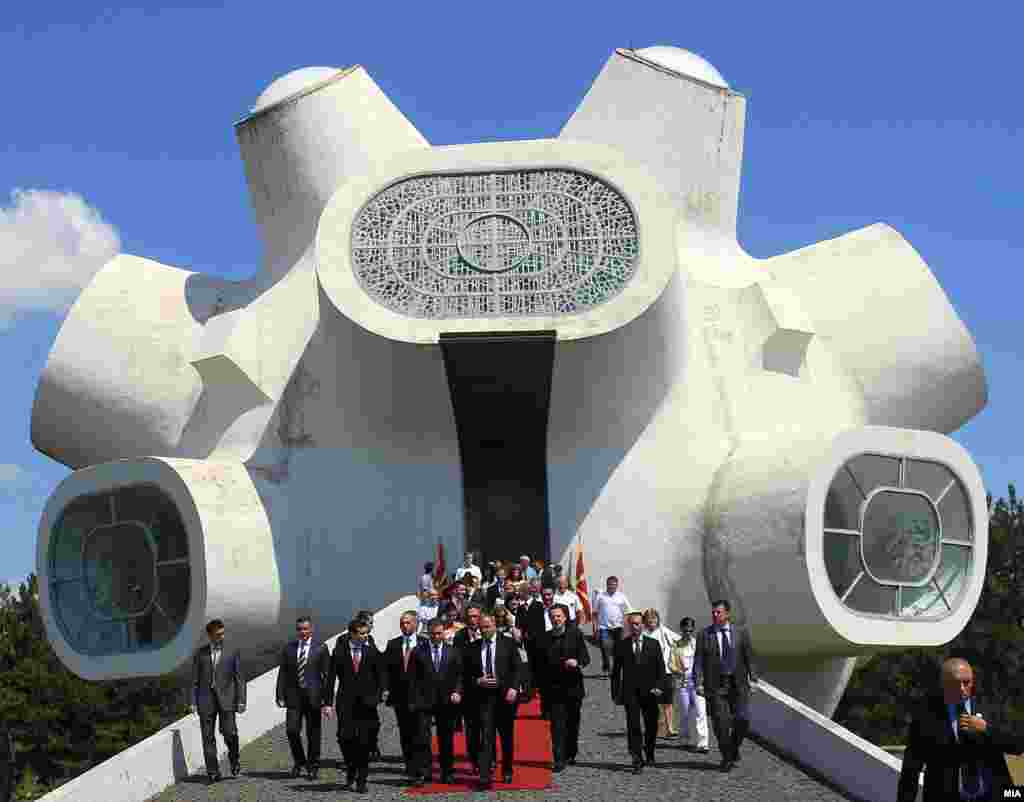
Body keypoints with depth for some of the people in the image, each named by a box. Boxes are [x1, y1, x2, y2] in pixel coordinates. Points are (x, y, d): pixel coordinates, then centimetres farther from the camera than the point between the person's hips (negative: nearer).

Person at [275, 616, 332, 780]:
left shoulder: (321, 648, 1)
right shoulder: (288, 648, 8)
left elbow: (327, 675, -2)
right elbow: (282, 673, 8)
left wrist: (327, 701, -8)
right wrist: (280, 696, -3)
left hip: (313, 696, -2)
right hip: (294, 695, 2)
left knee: (313, 733, 3)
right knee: (292, 730, -7)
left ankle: (313, 766, 18)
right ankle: (299, 761, 16)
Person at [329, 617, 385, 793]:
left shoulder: (373, 652, 3)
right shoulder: (339, 652, 3)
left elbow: (381, 676, 6)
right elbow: (332, 678, 3)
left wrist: (377, 696, -6)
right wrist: (329, 701, -4)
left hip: (366, 703, 0)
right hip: (345, 702, 0)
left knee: (364, 742, 0)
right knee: (345, 739, -6)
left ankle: (361, 780, 9)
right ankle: (351, 774, 17)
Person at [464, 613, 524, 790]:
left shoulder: (508, 643, 3)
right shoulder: (472, 649, 7)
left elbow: (517, 668, 0)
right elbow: (466, 676, 10)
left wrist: (513, 688, -12)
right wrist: (478, 681, -8)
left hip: (505, 695, 0)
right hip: (484, 696, 0)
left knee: (507, 736, 11)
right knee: (486, 737, -10)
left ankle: (507, 771, 28)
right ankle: (485, 777, -14)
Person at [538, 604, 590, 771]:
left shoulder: (575, 634, 1)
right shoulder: (545, 638, 5)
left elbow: (585, 657, -3)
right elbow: (541, 664, 10)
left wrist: (577, 662, -21)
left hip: (573, 687, 0)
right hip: (554, 687, 0)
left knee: (572, 723, 11)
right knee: (557, 725, -7)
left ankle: (571, 754, 30)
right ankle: (559, 760, -7)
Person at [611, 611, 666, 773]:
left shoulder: (653, 644, 6)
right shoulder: (621, 645, 5)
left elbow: (661, 667, 6)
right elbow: (616, 670, 7)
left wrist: (658, 686, -7)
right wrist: (615, 693, 2)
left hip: (649, 692, 1)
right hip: (630, 692, -1)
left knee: (651, 726, 10)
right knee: (633, 727, -9)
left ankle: (649, 755, 32)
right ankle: (637, 761, -9)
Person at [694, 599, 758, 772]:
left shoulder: (741, 633, 7)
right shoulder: (704, 635, 2)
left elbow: (749, 657, 8)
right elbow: (698, 661, -1)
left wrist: (753, 679, -1)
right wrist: (698, 683, -11)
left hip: (738, 683, 1)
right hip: (716, 685, -1)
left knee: (742, 720, -7)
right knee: (721, 723, -3)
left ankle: (734, 747, 21)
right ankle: (727, 758, 11)